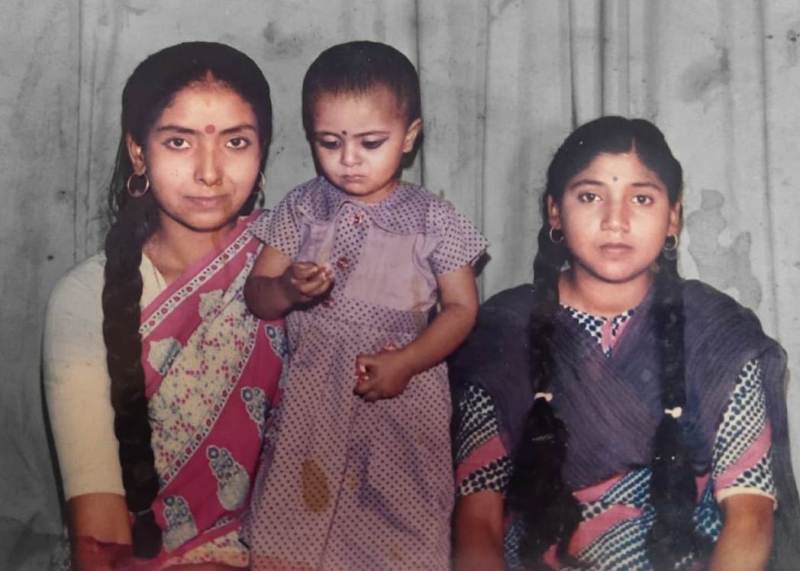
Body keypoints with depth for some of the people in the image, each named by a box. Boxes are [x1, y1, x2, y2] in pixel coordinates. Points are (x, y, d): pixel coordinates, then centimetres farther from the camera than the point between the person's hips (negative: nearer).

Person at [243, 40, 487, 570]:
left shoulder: (434, 219, -4)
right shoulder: (301, 209, 0)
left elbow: (461, 308, -2)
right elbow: (257, 297, 3)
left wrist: (405, 362, -15)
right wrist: (288, 289, -20)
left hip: (403, 398, -1)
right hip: (314, 397, 2)